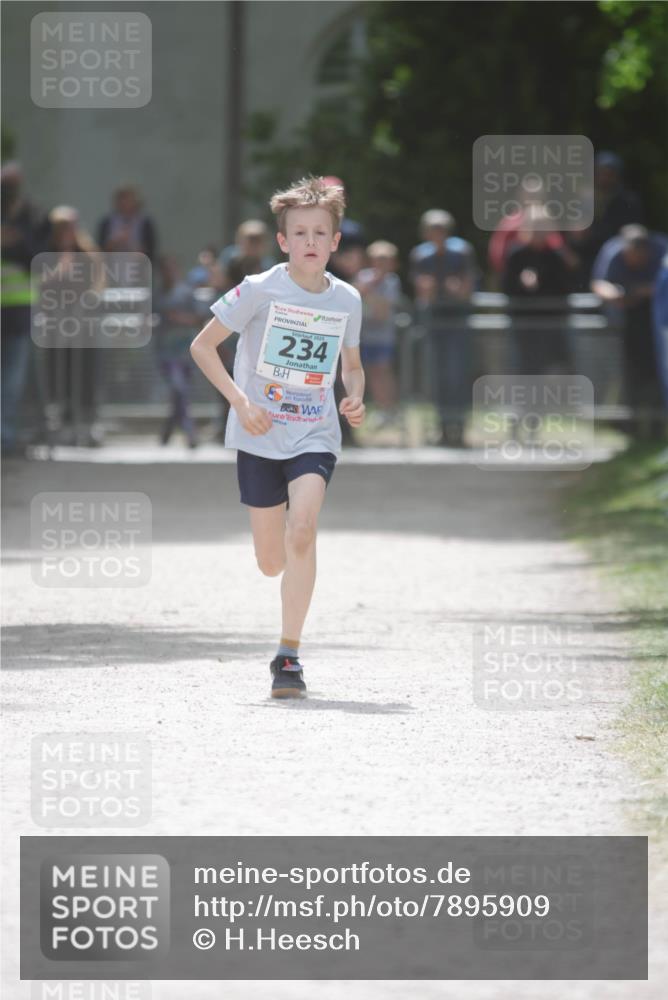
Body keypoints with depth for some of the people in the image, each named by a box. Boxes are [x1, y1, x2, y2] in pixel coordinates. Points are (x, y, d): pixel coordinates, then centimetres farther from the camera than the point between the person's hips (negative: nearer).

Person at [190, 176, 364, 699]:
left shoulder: (346, 299, 2)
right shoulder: (260, 290, -8)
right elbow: (202, 346, -3)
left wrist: (355, 399, -3)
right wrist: (240, 401, -13)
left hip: (316, 435, 1)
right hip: (260, 437, -1)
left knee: (302, 528, -24)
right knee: (272, 562, 4)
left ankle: (289, 655, -18)